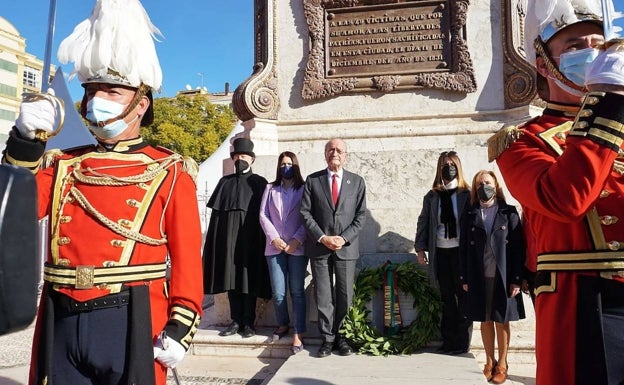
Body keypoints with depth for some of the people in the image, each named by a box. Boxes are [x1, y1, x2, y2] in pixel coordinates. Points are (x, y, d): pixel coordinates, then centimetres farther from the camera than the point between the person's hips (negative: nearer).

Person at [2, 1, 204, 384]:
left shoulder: (170, 172, -3)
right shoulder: (63, 165, 11)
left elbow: (187, 257, -5)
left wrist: (180, 327, -11)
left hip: (130, 323, -4)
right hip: (61, 323, 4)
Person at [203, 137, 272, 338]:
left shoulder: (259, 183, 6)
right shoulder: (225, 182, 13)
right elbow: (215, 212, 10)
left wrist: (262, 240, -7)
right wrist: (215, 241, 1)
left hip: (250, 238, -3)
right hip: (228, 238, 3)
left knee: (249, 279, 0)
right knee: (231, 278, 5)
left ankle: (248, 323, 9)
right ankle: (236, 321, 14)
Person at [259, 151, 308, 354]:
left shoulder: (304, 189, 4)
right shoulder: (270, 189, 12)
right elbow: (263, 215, 6)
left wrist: (297, 240, -12)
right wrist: (274, 238, -6)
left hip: (297, 247, -2)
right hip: (275, 246, 2)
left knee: (297, 291, 1)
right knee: (278, 293, 3)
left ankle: (298, 334, 7)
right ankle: (283, 325, 26)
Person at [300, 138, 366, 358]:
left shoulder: (357, 182, 7)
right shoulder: (312, 180, 5)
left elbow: (361, 215, 3)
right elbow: (306, 213, 0)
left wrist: (344, 238, -9)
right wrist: (323, 238, -10)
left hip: (346, 247, 1)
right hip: (319, 247, 0)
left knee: (345, 297, 6)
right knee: (323, 297, 5)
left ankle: (340, 336, 23)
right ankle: (327, 339, 18)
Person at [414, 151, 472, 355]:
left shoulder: (467, 194, -1)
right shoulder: (432, 196, 9)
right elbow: (423, 222, 9)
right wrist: (420, 248, 3)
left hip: (461, 251, -3)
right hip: (440, 252, 3)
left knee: (463, 296, 4)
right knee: (447, 298, 10)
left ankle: (462, 342, 15)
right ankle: (448, 340, 20)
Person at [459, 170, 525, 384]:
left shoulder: (509, 213, 1)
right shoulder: (468, 216, 6)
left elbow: (518, 248, -3)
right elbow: (464, 249, 4)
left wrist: (516, 279, -8)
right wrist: (464, 278, 0)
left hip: (503, 278, -1)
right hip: (478, 278, 2)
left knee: (501, 321, 8)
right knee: (486, 321, 10)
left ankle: (502, 364, 21)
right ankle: (489, 362, 23)